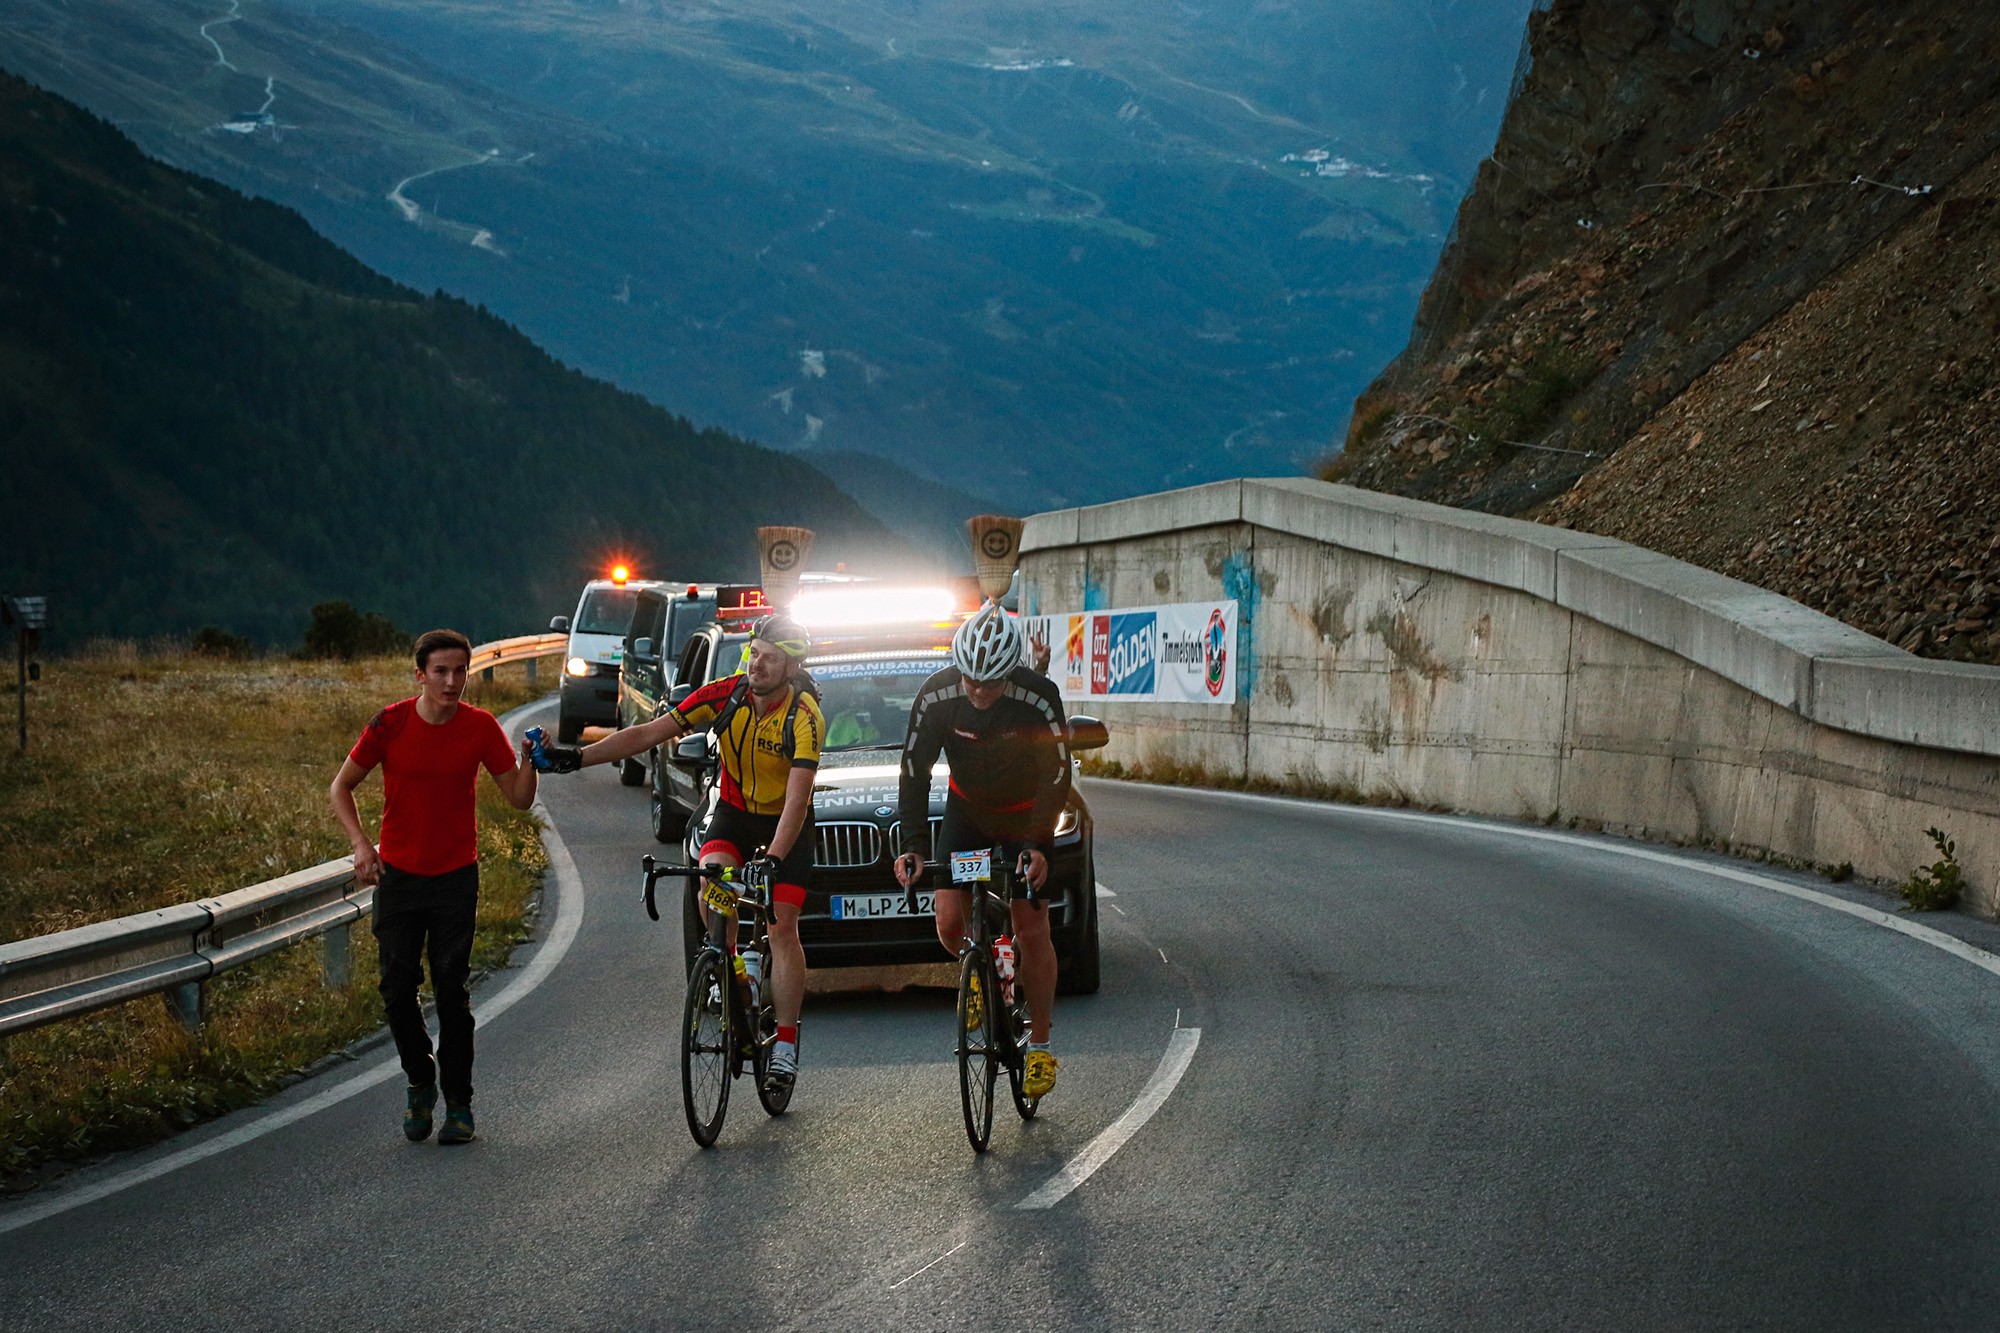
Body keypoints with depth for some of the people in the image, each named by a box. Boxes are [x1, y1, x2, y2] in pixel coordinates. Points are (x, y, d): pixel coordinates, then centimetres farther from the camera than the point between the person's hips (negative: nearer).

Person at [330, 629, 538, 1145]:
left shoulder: (480, 727, -6)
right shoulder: (391, 724, -7)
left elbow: (519, 799, -1)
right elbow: (341, 787, 3)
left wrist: (529, 761, -21)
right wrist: (360, 843, -10)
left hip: (455, 876, -1)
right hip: (398, 874, 1)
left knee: (451, 990, -4)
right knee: (398, 990, 1)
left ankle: (458, 1102, 7)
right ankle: (421, 1084, 24)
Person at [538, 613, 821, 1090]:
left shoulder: (805, 719, -27)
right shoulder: (725, 696, -17)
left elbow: (798, 798, -34)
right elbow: (648, 733, -16)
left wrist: (774, 860, -47)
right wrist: (579, 757, -25)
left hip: (785, 823, -3)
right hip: (734, 812, 3)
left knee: (783, 928, -8)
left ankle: (786, 1042, 2)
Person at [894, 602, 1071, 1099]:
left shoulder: (1038, 698, -28)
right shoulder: (938, 695, -23)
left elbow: (1055, 777, -23)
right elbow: (915, 772, -16)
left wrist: (1036, 846, -33)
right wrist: (912, 847, -24)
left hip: (1026, 815, -2)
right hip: (966, 810, 2)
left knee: (1032, 930, -6)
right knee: (950, 924, -11)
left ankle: (1040, 1045, 7)